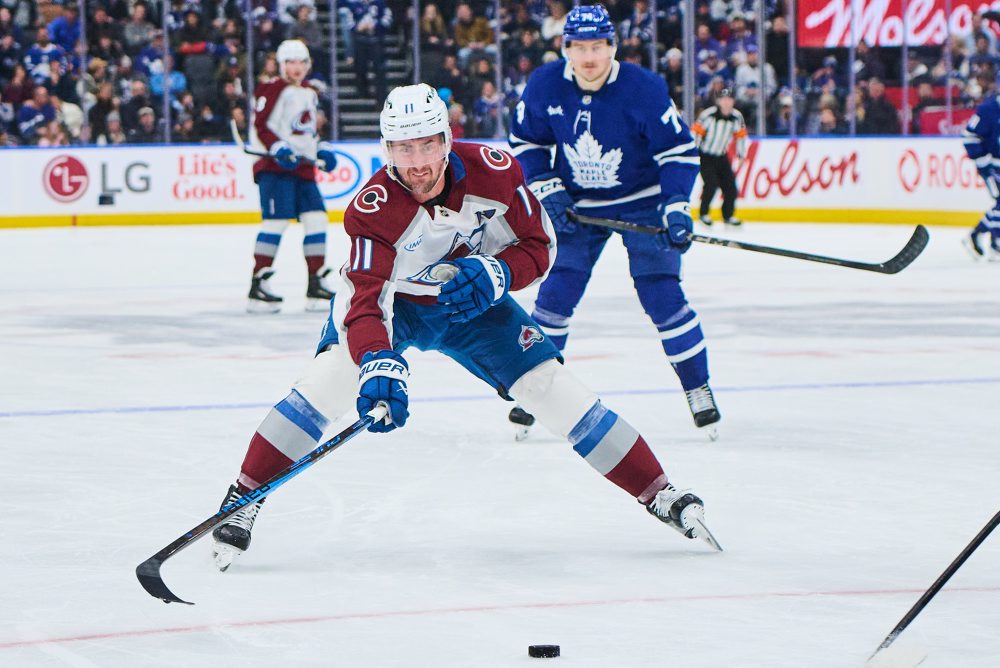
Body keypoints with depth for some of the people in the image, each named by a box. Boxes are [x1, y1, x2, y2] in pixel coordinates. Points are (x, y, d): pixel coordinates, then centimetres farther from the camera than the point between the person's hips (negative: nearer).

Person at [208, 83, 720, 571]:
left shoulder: (494, 172, -25)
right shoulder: (374, 209, -31)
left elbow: (538, 246, -11)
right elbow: (366, 300, -39)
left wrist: (496, 274, -31)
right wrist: (378, 368, -56)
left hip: (472, 299, 2)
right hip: (390, 299, -2)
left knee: (550, 386, -6)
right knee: (334, 376, -27)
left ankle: (659, 495, 5)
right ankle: (244, 499, -19)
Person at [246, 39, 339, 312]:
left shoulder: (309, 93, 19)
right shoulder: (273, 90, -6)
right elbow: (260, 126, -13)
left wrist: (321, 148, 15)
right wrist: (279, 149, -25)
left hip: (303, 167, 8)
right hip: (275, 167, -8)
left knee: (316, 219, 2)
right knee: (276, 221, -14)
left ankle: (316, 285, 8)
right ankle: (257, 287, -12)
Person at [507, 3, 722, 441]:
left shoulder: (644, 89, -23)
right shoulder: (544, 87, -14)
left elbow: (679, 150, -15)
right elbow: (525, 143, 2)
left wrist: (676, 208, -24)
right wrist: (547, 191, -10)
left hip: (643, 201, -2)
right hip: (577, 205, 2)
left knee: (661, 293, -9)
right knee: (556, 293, -5)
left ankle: (698, 388, 6)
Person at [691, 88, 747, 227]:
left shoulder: (737, 117, -4)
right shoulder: (708, 114, -21)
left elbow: (741, 135, 11)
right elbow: (696, 131, -17)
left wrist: (741, 152, 14)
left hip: (722, 156, 5)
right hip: (705, 156, -5)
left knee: (730, 184, 0)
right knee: (711, 184, -17)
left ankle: (728, 215, 17)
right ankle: (703, 213, 3)